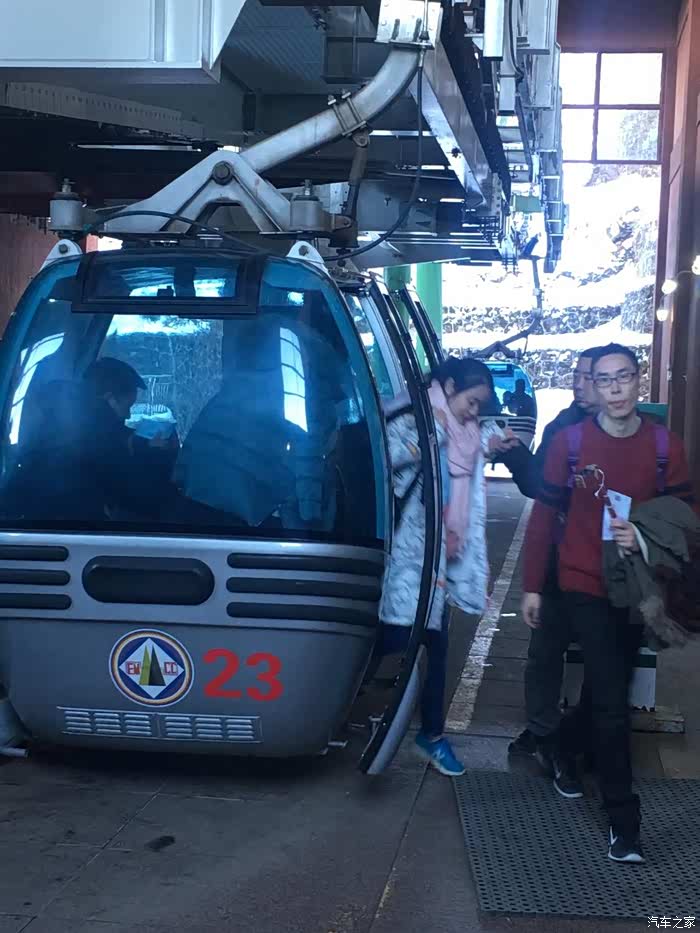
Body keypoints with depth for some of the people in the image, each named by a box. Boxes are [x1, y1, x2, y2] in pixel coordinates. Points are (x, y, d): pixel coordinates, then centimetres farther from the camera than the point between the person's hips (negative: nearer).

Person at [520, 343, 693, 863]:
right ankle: (623, 819, 2)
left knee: (605, 693, 18)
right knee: (613, 704, -8)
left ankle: (566, 754, 45)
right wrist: (532, 585, -2)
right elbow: (545, 514, -2)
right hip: (585, 586, -3)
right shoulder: (570, 441, -7)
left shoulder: (665, 446, -4)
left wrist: (644, 538, -19)